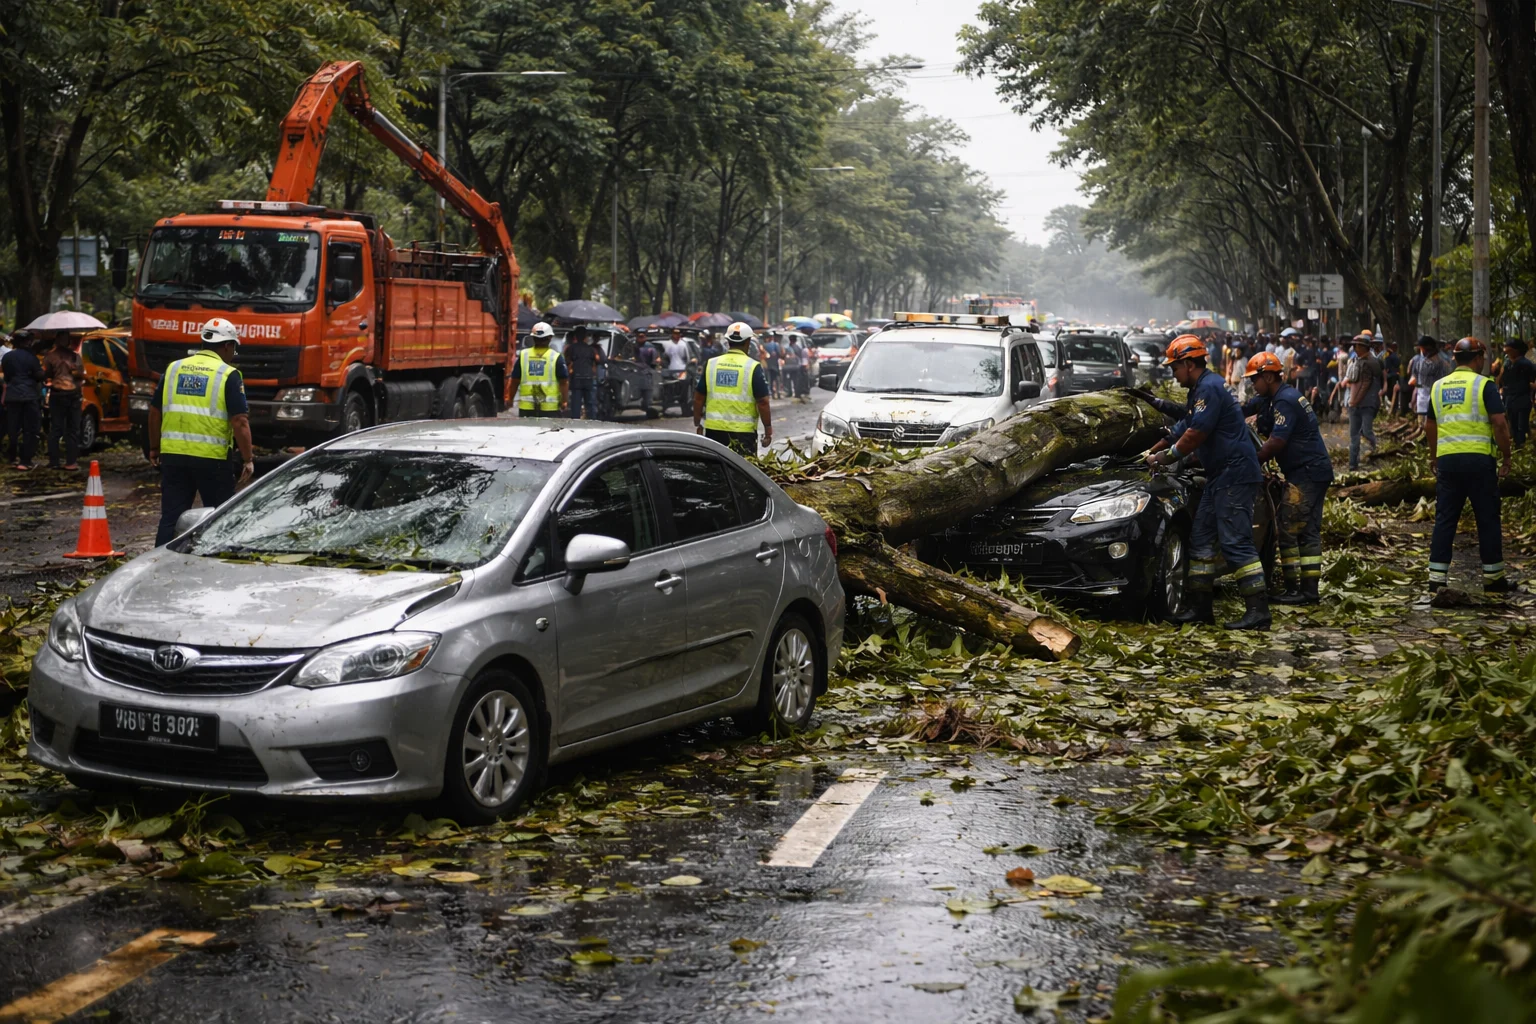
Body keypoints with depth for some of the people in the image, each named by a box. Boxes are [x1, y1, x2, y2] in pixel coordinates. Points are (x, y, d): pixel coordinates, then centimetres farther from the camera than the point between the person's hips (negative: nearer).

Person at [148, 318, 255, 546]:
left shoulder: (174, 368, 11)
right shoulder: (228, 375, -5)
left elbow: (155, 412, 14)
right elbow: (240, 422, -11)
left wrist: (155, 448, 25)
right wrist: (247, 460, -4)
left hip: (172, 455, 4)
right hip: (212, 458, -4)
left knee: (171, 518, 7)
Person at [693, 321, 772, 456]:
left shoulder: (711, 364, 5)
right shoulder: (753, 367, -6)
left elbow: (698, 398, 9)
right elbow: (762, 401, -8)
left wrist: (697, 425, 19)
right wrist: (768, 430, -1)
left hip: (713, 430, 4)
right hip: (743, 431, -4)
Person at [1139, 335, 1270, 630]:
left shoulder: (1209, 388, -14)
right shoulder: (1201, 389, 20)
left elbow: (1195, 436, -18)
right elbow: (1184, 429, 30)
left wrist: (1165, 458, -5)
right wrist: (1153, 452, 33)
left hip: (1236, 475, -11)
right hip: (1220, 477, 11)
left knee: (1236, 542, -14)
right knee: (1201, 537, 11)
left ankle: (1258, 610, -15)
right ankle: (1201, 607, 14)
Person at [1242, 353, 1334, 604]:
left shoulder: (1285, 402, -16)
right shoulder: (1270, 399, 15)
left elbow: (1276, 442, -21)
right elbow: (1242, 411, 18)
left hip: (1305, 473, -10)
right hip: (1316, 471, 10)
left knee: (1288, 529, -9)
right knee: (1309, 531, 8)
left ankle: (1294, 589, -9)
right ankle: (1309, 590, 9)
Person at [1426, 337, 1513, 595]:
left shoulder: (1439, 387, 12)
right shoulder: (1484, 385, -4)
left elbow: (1429, 426, 19)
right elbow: (1500, 423, -11)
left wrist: (1433, 456, 31)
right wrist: (1507, 458, -3)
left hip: (1447, 458, 4)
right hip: (1478, 458, -4)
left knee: (1445, 519, 7)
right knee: (1487, 518, 6)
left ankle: (1437, 576, 2)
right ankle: (1493, 578, 12)